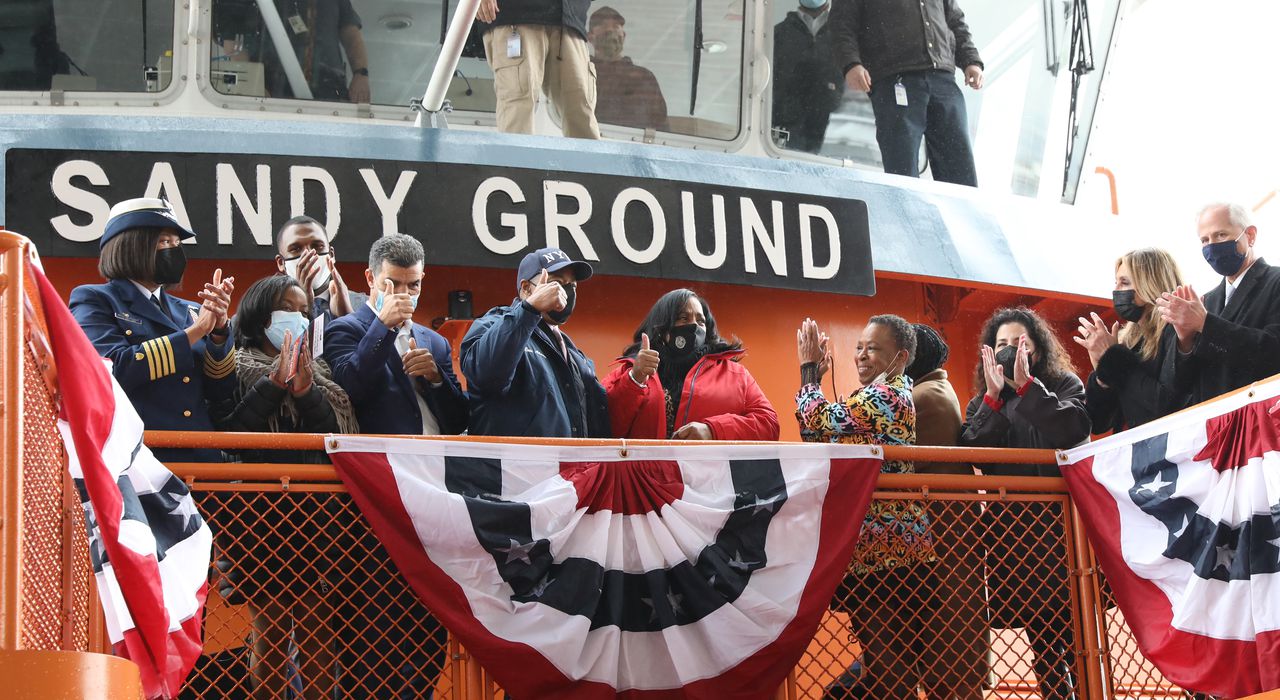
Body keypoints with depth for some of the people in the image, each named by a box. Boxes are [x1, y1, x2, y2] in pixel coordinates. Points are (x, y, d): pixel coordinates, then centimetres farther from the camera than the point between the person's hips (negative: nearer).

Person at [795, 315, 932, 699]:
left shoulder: (885, 395, -13)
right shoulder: (894, 394, 19)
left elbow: (816, 421, -17)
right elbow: (825, 433, 18)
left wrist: (810, 367, -3)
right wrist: (816, 373, 11)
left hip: (883, 543, -11)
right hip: (888, 540, 11)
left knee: (887, 656, -8)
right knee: (888, 653, 14)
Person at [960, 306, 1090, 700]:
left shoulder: (1065, 386, 6)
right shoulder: (982, 403, 13)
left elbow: (1074, 430, -15)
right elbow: (971, 453, -4)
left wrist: (1026, 384, -17)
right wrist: (994, 396, -13)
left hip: (1062, 522, -3)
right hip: (1012, 528, 3)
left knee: (1072, 622, -7)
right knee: (1038, 625, 6)